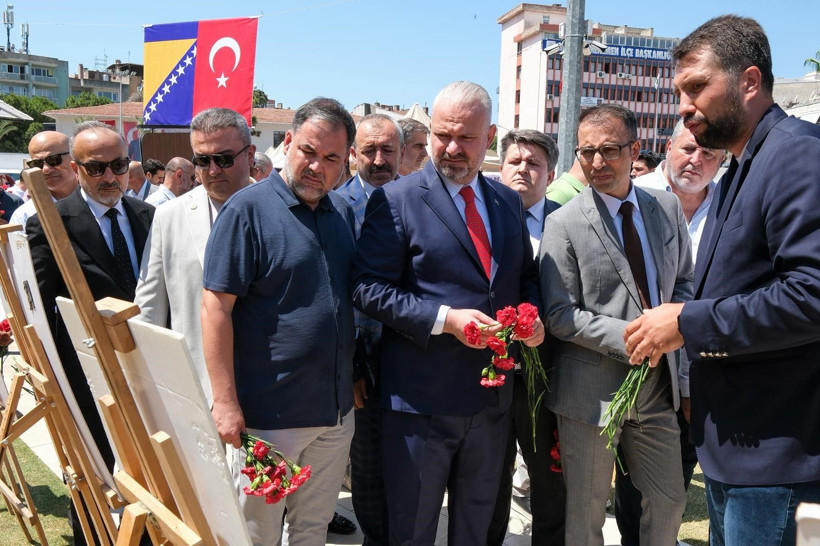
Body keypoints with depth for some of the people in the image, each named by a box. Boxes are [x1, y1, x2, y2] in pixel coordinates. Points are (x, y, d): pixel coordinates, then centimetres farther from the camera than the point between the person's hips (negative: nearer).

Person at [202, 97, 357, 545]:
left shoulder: (343, 212, 8)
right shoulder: (247, 210, -12)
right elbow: (216, 307, -15)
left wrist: (357, 377, 12)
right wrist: (225, 402, -17)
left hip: (336, 409, 6)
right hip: (268, 413, -6)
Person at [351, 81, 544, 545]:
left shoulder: (509, 201, 8)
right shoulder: (396, 201, -9)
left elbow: (526, 275, 17)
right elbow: (369, 288, -13)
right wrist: (445, 319, -23)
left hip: (493, 396, 5)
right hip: (422, 398, -5)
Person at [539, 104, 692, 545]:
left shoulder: (667, 208, 5)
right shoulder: (564, 224, -10)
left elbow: (683, 280, 15)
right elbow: (558, 314, -13)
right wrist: (628, 338, -21)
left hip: (657, 388, 5)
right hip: (593, 392, -4)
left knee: (670, 502, 18)